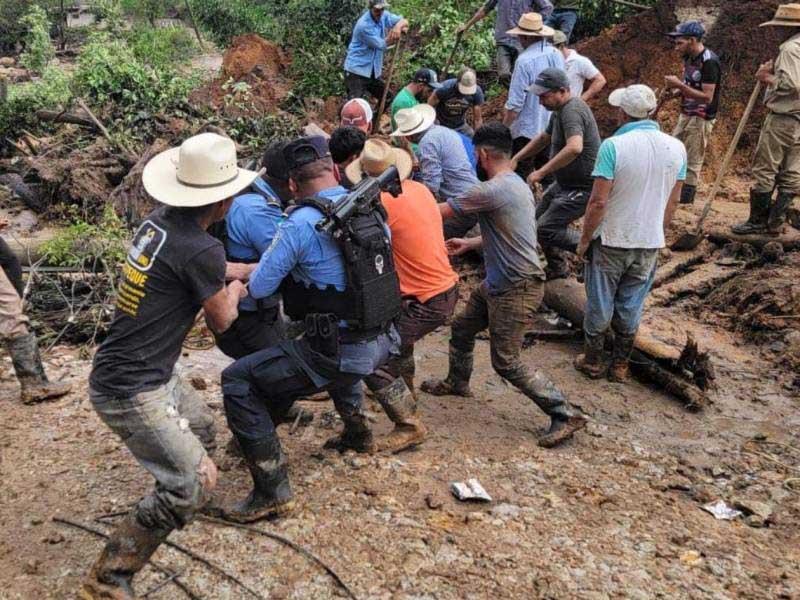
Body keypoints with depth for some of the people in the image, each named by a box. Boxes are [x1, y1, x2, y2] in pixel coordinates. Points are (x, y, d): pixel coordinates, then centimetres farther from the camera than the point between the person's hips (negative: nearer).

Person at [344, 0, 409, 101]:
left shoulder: (383, 16, 2)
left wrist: (399, 26, -24)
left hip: (374, 71, 9)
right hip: (356, 70, -8)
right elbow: (382, 45, -18)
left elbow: (404, 21, -2)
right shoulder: (364, 25, -22)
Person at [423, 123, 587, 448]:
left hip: (516, 289, -10)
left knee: (507, 363, -2)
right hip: (498, 283, 10)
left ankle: (565, 415, 6)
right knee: (461, 328, 22)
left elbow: (439, 212, -12)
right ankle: (457, 382, 45)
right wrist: (469, 243, 25)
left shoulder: (491, 191, -23)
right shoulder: (517, 184, 8)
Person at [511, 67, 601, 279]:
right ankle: (557, 268, 31)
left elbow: (574, 147, -42)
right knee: (537, 219, 16)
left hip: (582, 188, -10)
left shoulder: (572, 111, -24)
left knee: (545, 229, -14)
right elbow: (544, 138, 26)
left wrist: (541, 172, -37)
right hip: (565, 183, 10)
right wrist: (516, 158, 18)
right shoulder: (560, 110, 10)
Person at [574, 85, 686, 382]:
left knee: (599, 306, 13)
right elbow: (672, 202, 6)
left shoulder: (613, 146, -19)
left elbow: (598, 202, -20)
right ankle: (620, 366, 28)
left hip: (611, 241, -4)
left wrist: (584, 239, -7)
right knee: (631, 307, 16)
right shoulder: (676, 148, -3)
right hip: (650, 244, 4)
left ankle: (593, 362, 27)